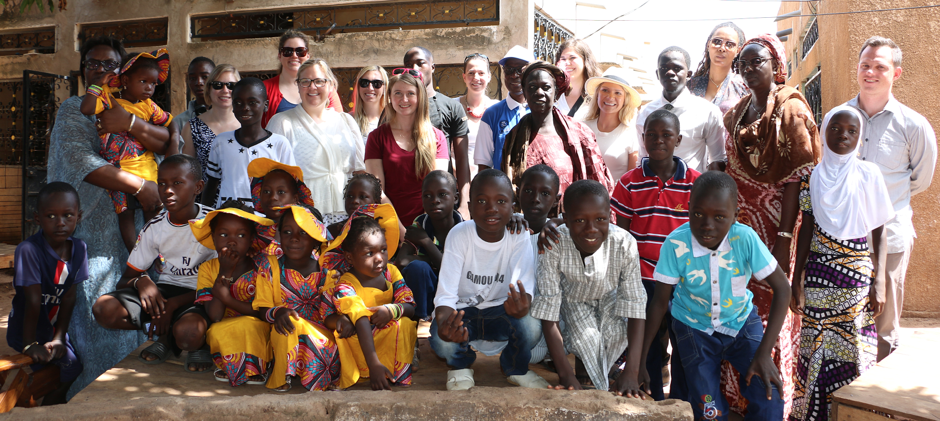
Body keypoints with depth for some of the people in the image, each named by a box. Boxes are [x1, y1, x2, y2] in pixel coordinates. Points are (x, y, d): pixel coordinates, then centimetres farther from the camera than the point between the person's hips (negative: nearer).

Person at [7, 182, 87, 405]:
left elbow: (69, 297, -9)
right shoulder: (28, 250, -25)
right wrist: (30, 345, -23)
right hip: (27, 330, -6)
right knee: (72, 365, -16)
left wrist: (59, 338, -14)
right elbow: (33, 301, -26)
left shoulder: (79, 249, -8)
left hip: (55, 328, 6)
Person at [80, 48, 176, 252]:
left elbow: (170, 122, 15)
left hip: (145, 166, 2)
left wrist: (174, 142, -1)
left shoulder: (148, 106, 6)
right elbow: (86, 109, -21)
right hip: (118, 169, -2)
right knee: (124, 213, 3)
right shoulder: (109, 98, -4)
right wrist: (99, 85, -13)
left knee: (152, 209, 5)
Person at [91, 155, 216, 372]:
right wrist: (141, 281, -19)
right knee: (104, 309, -19)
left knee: (188, 332, -39)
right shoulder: (154, 228, 2)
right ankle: (166, 337, 2)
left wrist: (173, 304, -23)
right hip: (165, 289, 5)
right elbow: (124, 281, 7)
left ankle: (199, 344, 0)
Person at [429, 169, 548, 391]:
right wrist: (444, 323, -48)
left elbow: (524, 288, -27)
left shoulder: (520, 238, -16)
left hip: (500, 313, 1)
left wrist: (521, 305, -54)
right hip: (462, 312, 0)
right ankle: (460, 364, 9)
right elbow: (446, 295, -23)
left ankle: (515, 368, 7)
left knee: (532, 327, -30)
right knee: (442, 340, -31)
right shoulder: (459, 235, -19)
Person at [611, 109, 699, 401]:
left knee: (684, 347, 8)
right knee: (648, 347, 9)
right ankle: (654, 404, 27)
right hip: (644, 280, 0)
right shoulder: (629, 183, 0)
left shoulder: (695, 183, 0)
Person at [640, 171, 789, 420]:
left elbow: (782, 289, -19)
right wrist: (640, 360, -16)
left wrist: (764, 353, -24)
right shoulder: (676, 244, -26)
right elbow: (660, 301, -17)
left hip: (742, 321, 1)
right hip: (694, 328, -1)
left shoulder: (746, 238, -26)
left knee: (769, 399, -13)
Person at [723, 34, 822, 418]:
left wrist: (785, 237, -20)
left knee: (772, 305, -2)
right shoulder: (736, 114, 13)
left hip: (774, 220, -5)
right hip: (739, 221, 6)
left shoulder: (790, 109, -6)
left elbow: (797, 175, -13)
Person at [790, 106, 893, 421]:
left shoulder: (869, 175, -1)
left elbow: (879, 233, 1)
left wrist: (879, 283, -6)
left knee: (853, 348, -1)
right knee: (815, 346, 5)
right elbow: (806, 230, 7)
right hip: (818, 275, 2)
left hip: (857, 276, -1)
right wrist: (796, 281, 4)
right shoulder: (814, 177, 4)